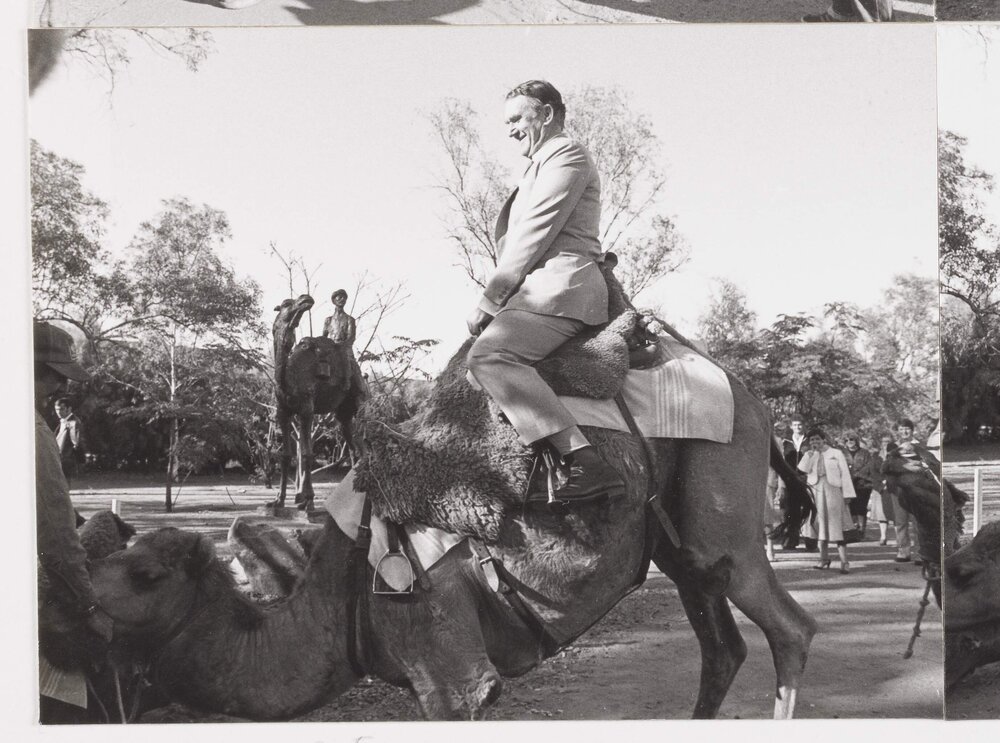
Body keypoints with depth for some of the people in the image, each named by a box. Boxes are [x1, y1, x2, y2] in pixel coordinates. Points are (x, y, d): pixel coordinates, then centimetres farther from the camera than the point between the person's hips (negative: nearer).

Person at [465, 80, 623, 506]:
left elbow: (534, 234, -10)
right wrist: (498, 301, 15)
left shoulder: (566, 155, 0)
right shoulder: (541, 166, 32)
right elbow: (516, 240, 29)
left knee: (488, 355, -32)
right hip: (540, 293, 11)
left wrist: (489, 301, -11)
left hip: (559, 287, -11)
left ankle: (589, 467, -43)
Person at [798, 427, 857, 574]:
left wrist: (847, 493, -7)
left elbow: (844, 474, 1)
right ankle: (824, 558, 14)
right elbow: (803, 469, -1)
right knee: (820, 525, 5)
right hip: (816, 490, 3)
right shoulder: (810, 456, 15)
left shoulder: (836, 453, 5)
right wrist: (811, 453, -3)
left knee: (837, 526, -10)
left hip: (833, 490, -3)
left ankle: (844, 562, -14)